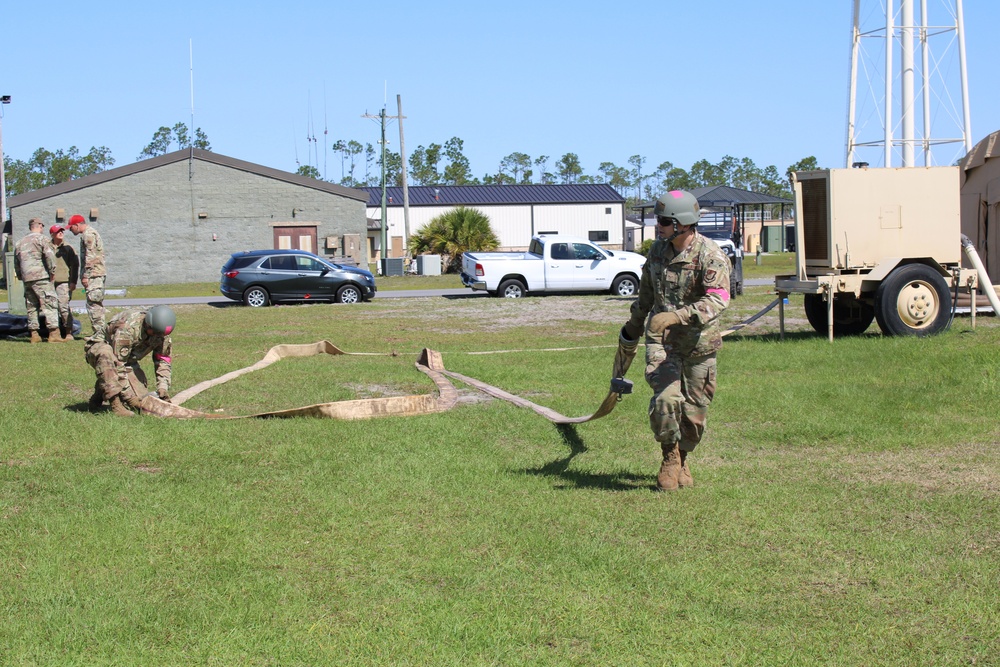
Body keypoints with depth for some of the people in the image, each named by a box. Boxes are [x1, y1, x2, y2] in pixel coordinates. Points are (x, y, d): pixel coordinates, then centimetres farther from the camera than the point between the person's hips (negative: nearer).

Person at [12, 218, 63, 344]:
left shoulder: (20, 243, 19)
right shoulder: (41, 239, -4)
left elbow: (16, 264, 22)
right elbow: (49, 255, -15)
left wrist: (21, 277, 25)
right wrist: (52, 272, -7)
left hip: (26, 280, 7)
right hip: (41, 277, -7)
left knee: (31, 307, 11)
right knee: (50, 304, -7)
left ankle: (34, 335, 11)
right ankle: (53, 333, -15)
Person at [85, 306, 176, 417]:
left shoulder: (160, 331, -14)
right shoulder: (128, 328, -37)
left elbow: (163, 361, -4)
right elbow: (118, 364, -36)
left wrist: (163, 387, -17)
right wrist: (128, 395, -35)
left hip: (127, 358, 7)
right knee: (105, 354, -42)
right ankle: (115, 403, -41)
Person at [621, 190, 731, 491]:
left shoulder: (711, 256, -15)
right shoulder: (658, 249, 3)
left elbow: (718, 300, -30)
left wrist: (678, 316, -42)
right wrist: (634, 327, 32)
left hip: (698, 342, -2)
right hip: (661, 339, 3)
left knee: (694, 409, 5)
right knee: (666, 398, -17)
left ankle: (682, 460, 29)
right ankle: (670, 458, 4)